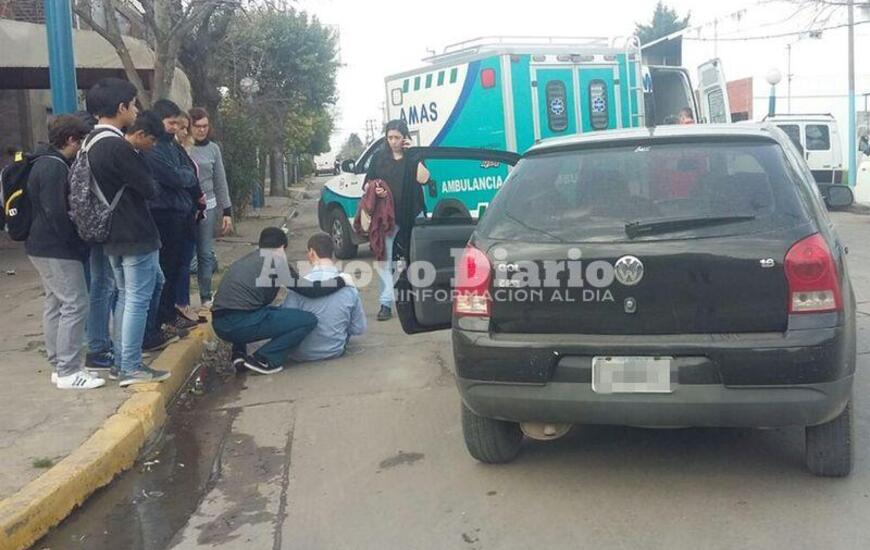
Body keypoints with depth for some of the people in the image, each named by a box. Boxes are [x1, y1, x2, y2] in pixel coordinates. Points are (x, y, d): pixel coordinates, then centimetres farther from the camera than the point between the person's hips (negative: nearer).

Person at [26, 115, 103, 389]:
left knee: (55, 304, 14)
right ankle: (69, 372, -5)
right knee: (75, 305, -8)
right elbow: (56, 212, -22)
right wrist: (77, 243, -14)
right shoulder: (54, 167, -17)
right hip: (57, 249, -11)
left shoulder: (46, 162, 14)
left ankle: (59, 365, 21)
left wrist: (74, 242, 15)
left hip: (41, 246, 11)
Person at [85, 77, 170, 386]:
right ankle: (131, 368, 2)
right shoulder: (117, 146, -21)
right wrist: (151, 189, 5)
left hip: (112, 234, 10)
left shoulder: (91, 143, 9)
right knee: (138, 300, -2)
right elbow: (148, 189, -15)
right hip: (136, 235, -10)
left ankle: (120, 362, 23)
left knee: (125, 297, 17)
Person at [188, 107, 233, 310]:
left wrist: (227, 211, 8)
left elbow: (220, 181, 10)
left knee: (206, 252, 4)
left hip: (207, 206, 3)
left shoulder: (213, 148, 7)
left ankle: (206, 297, 12)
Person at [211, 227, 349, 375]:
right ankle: (263, 359, -4)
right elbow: (309, 290, 1)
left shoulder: (246, 260, 23)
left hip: (219, 325, 8)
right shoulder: (275, 259, 2)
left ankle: (239, 353, 18)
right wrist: (340, 281, 13)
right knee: (309, 320, -3)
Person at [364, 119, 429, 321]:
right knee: (385, 259, -5)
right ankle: (385, 303, -4)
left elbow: (423, 178, -11)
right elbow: (367, 184, 12)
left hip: (411, 216, 0)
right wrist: (375, 191, -10)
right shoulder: (380, 157, 9)